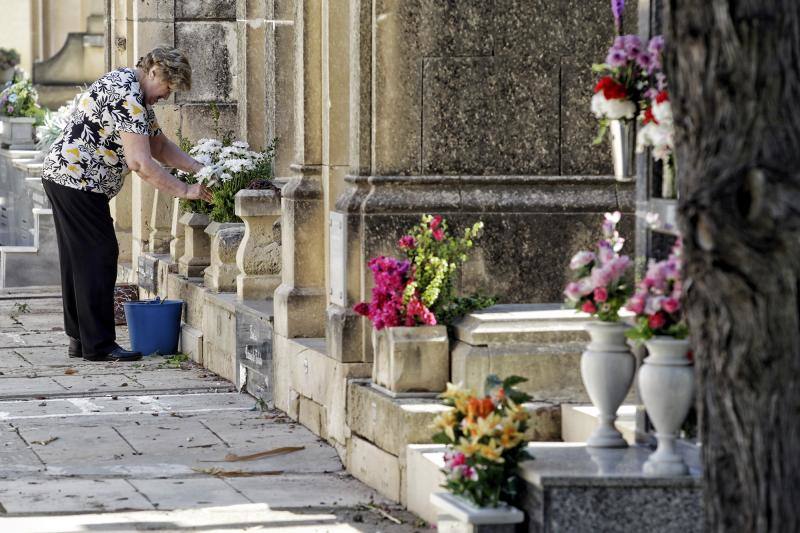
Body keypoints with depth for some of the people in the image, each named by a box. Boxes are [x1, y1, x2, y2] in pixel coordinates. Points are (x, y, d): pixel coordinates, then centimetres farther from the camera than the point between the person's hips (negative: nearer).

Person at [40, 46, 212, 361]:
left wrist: (199, 169, 10)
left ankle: (80, 339, 18)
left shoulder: (136, 95, 16)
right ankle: (99, 345, -8)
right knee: (99, 255, -9)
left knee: (79, 259, 13)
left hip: (62, 177, 11)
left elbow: (160, 146, 23)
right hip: (78, 181, -11)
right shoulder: (126, 96, -19)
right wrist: (185, 191, -19)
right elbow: (140, 162, -25)